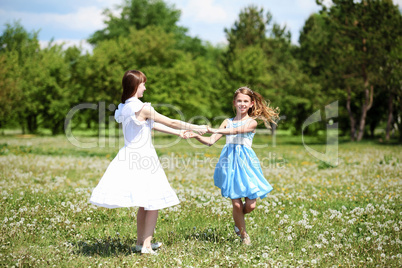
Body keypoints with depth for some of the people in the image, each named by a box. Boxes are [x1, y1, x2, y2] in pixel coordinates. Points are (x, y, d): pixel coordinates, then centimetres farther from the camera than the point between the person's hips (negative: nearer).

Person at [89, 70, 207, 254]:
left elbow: (153, 125, 17)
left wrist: (178, 133, 22)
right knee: (153, 203, 3)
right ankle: (146, 245, 4)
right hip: (143, 159, -8)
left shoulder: (124, 107, 9)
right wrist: (197, 128, 3)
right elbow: (171, 122, -9)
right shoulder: (141, 108, -16)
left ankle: (140, 242, 25)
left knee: (144, 203, 18)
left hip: (130, 157, 8)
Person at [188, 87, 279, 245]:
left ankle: (238, 220, 30)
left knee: (250, 205, -4)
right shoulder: (228, 122, 15)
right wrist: (197, 136, -9)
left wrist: (214, 130, -26)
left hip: (245, 162, -2)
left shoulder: (252, 122, 4)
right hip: (230, 162, 2)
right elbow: (211, 141, 9)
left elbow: (236, 131, -16)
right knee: (236, 204, -3)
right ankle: (243, 235, 18)